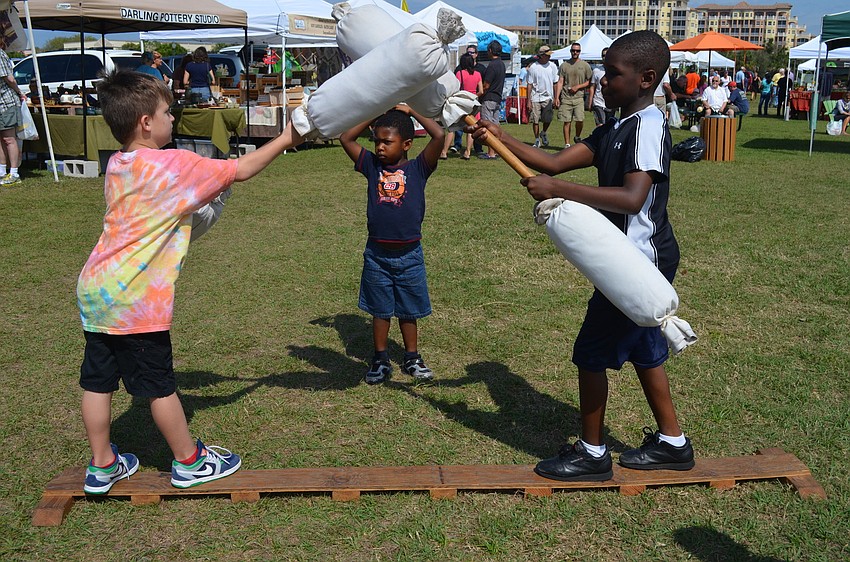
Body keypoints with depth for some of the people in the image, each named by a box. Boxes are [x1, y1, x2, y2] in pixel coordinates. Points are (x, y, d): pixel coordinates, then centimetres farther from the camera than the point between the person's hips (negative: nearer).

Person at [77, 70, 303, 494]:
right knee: (158, 384, 6)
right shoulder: (174, 166, -12)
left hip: (95, 288, 8)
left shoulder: (117, 166, 9)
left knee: (98, 379, 14)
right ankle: (189, 462, 22)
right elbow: (241, 170, -5)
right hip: (136, 299, -7)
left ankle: (102, 466, 27)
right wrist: (285, 139, 5)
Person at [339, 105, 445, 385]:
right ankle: (380, 360, 25)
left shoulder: (418, 168, -5)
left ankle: (412, 358, 29)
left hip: (409, 254, -1)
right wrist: (373, 114, 0)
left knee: (409, 311, 13)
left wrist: (411, 111, -6)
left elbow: (439, 136, -16)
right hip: (376, 254, 2)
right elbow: (345, 138, 2)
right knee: (380, 310, 12)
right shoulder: (372, 166, 2)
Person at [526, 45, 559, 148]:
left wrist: (555, 98, 3)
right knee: (535, 120, 1)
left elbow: (555, 83, 9)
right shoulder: (533, 67, -2)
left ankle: (544, 134, 24)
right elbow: (530, 85, 0)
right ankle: (537, 140, 16)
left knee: (548, 119, -6)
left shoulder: (552, 66, 5)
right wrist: (529, 101, -4)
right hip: (535, 98, -1)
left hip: (548, 97, 1)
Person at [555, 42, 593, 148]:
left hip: (579, 97, -1)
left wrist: (578, 86, -9)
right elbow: (560, 82, 6)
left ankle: (577, 137, 16)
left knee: (580, 120, -12)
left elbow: (589, 82, 7)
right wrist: (557, 97, -2)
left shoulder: (585, 65, 6)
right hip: (565, 97, 1)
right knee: (567, 121, 2)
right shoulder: (564, 65, 9)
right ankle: (567, 144, 10)